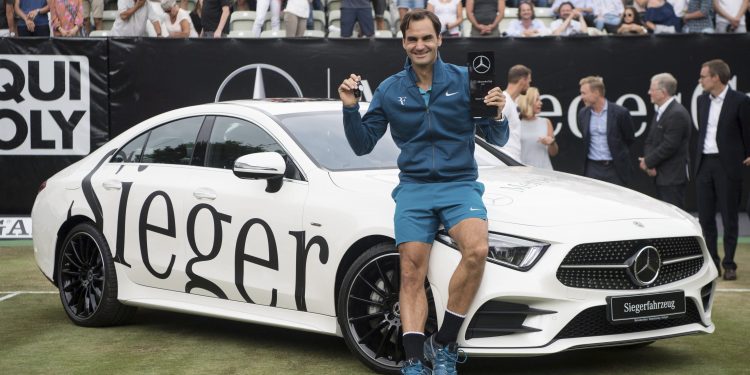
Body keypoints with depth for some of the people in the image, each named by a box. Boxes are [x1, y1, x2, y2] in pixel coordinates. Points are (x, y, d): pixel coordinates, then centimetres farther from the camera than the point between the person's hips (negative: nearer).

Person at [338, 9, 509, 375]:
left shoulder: (464, 80, 2)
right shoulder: (390, 90, 8)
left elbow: (497, 139, 5)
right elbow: (362, 145, 11)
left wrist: (498, 115, -17)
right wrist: (350, 108, -5)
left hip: (460, 184, -2)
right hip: (414, 187, 2)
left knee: (476, 251, -28)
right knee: (411, 273, -12)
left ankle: (443, 345, -16)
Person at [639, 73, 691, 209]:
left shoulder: (677, 114, -16)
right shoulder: (660, 112, 15)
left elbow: (669, 146, -21)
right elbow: (649, 141, 15)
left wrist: (648, 162, -11)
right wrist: (648, 160, -3)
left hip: (673, 177, -9)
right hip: (662, 177, 9)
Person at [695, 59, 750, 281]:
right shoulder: (702, 100, 9)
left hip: (727, 165, -5)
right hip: (704, 163, 5)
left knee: (729, 217, 1)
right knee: (705, 217, 7)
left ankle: (729, 264, 9)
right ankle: (712, 263, 15)